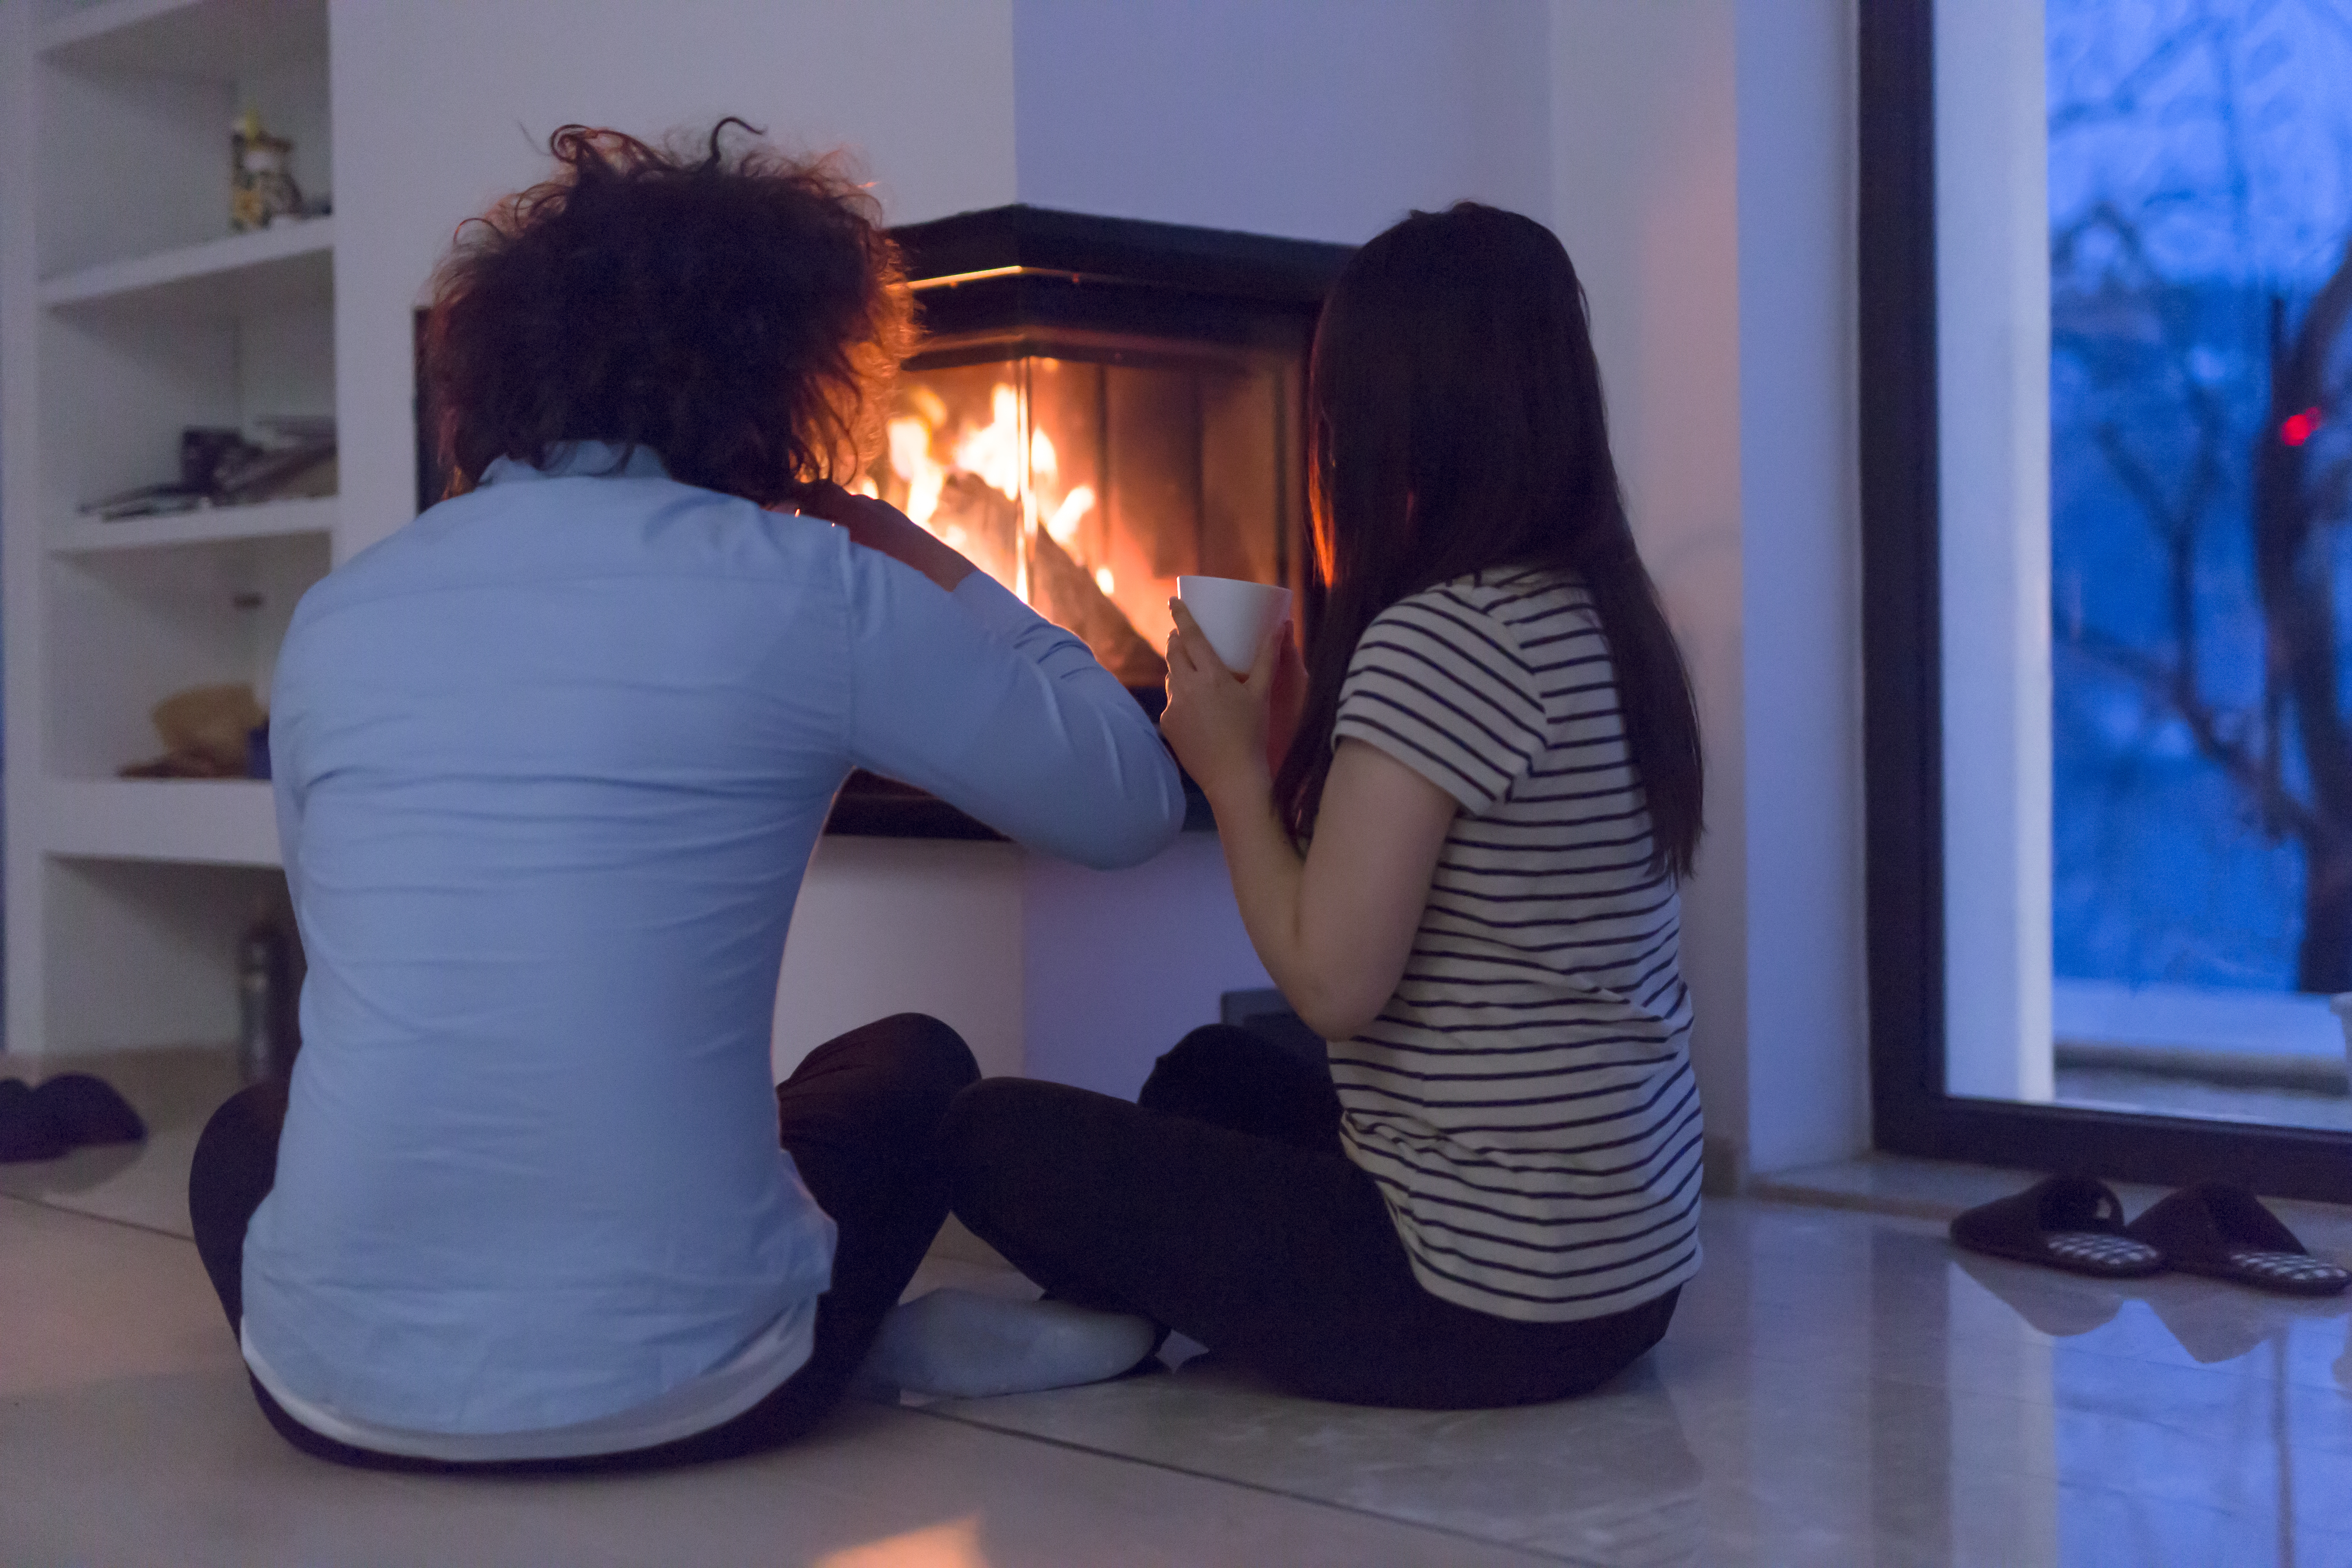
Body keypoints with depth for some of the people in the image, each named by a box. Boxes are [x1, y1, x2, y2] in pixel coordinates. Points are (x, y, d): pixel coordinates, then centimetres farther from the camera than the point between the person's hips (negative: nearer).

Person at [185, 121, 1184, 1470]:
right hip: (688, 1393, -3)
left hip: (341, 1391, 4)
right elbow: (1134, 804, 3)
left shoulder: (334, 619, 5)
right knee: (917, 1067, 26)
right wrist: (937, 572, 15)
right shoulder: (804, 589, -7)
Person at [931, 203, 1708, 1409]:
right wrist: (1296, 746, 13)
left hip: (1487, 1296, -10)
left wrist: (1233, 769, -8)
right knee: (1208, 1071, 30)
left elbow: (1333, 980, -22)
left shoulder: (1438, 640, -21)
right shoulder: (1599, 620, 8)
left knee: (994, 1135, -4)